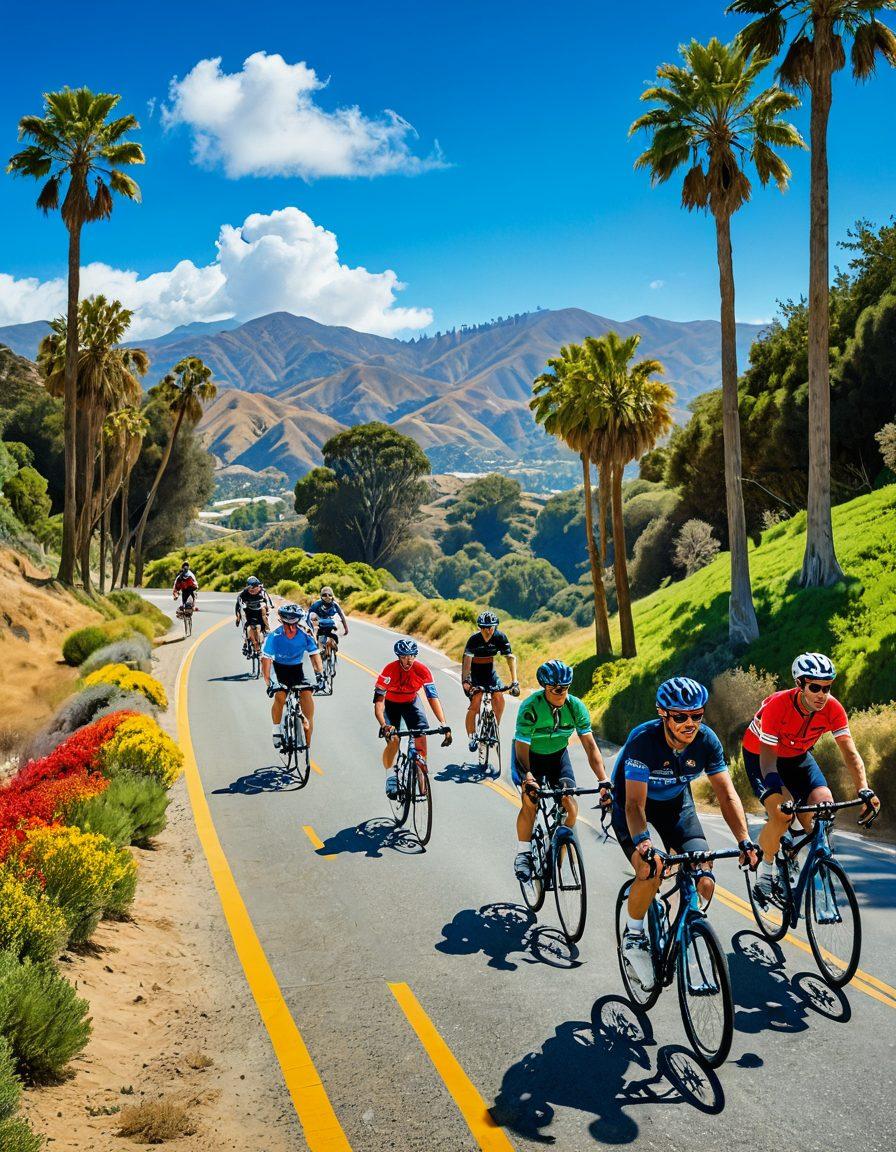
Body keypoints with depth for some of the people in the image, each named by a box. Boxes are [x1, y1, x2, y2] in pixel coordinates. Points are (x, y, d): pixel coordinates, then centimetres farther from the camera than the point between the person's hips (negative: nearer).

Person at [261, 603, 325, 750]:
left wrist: (320, 674, -30)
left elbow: (314, 654, -17)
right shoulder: (274, 636, -25)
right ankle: (277, 730, -3)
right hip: (279, 668, -1)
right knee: (280, 696, -25)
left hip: (297, 668, 1)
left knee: (307, 693, -21)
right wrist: (268, 683, -38)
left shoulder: (305, 635, -19)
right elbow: (266, 659, -29)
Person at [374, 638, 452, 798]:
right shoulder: (389, 670, -32)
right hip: (391, 704, -2)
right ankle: (390, 777, 0)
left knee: (421, 738, -16)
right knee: (393, 740, -22)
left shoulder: (422, 670, -26)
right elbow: (378, 701, -35)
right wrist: (383, 726, -50)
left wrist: (443, 724, -39)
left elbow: (433, 698, -27)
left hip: (411, 702, 2)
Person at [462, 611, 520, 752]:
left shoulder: (500, 637, -17)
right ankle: (472, 737, -4)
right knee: (475, 705, -18)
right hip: (474, 673, -3)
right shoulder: (474, 639, -24)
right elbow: (467, 661, -34)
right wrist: (465, 681, -49)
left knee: (499, 700, -16)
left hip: (490, 672, 3)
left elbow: (511, 658, -18)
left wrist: (515, 682, -28)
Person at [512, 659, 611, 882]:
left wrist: (604, 781, -31)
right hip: (530, 755, -3)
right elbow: (522, 748, -32)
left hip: (557, 754, 3)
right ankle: (523, 854, -6)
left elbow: (590, 746, -20)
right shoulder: (530, 707, -30)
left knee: (570, 804, -15)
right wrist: (528, 778, -49)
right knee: (530, 802, -24)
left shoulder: (576, 707, -21)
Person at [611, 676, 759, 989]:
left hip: (676, 801, 4)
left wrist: (745, 841, -34)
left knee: (704, 882, -14)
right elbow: (635, 804, -39)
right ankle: (633, 936, -1)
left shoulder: (707, 740, -23)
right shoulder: (643, 740, -34)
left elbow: (727, 794, -20)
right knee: (651, 872, -27)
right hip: (632, 802, -4)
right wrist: (644, 845, -55)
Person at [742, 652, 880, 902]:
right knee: (782, 815, -26)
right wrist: (779, 794, -51)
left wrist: (864, 790, -40)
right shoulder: (777, 705, -35)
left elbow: (850, 752, -25)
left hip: (798, 756, 4)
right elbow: (768, 757, -36)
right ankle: (765, 866, -1)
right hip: (760, 755, -4)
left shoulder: (833, 708, -24)